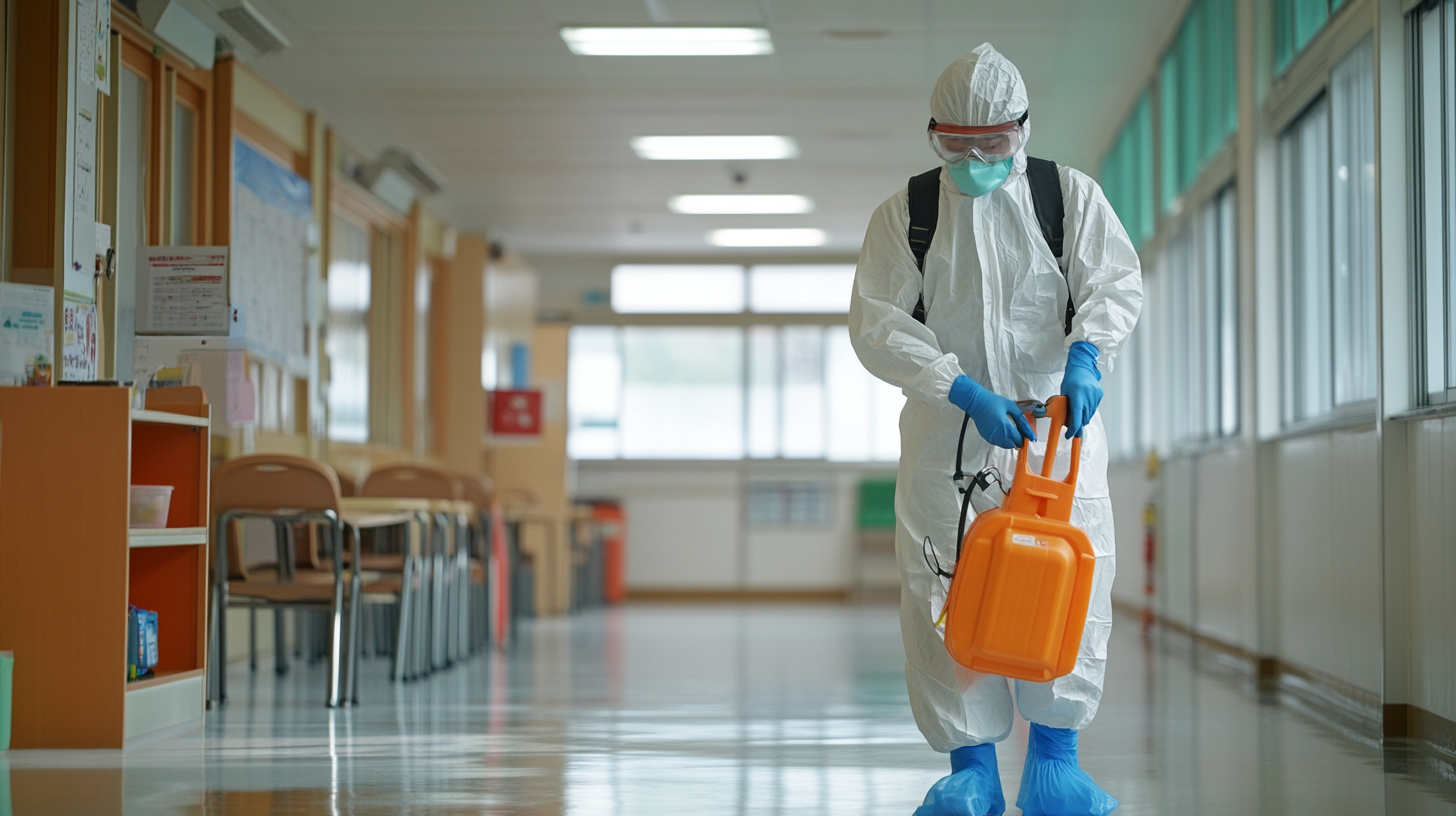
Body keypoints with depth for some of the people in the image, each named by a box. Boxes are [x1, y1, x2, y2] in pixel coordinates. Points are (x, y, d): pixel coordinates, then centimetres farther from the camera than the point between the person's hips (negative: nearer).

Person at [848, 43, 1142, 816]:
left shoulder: (1073, 196, 7)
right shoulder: (903, 214, 4)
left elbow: (1116, 282, -2)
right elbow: (876, 324, -5)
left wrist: (1085, 353, -25)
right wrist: (965, 392, -17)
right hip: (946, 431, 0)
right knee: (943, 593, -5)